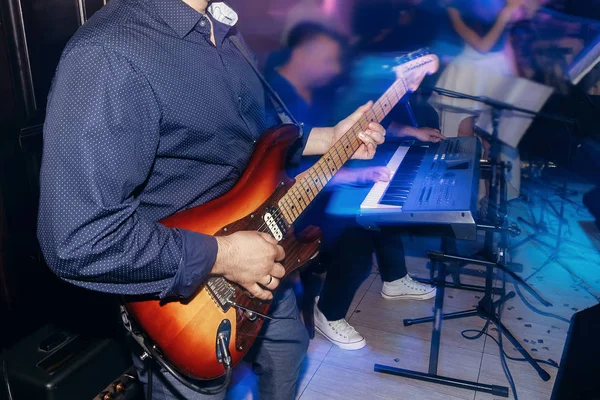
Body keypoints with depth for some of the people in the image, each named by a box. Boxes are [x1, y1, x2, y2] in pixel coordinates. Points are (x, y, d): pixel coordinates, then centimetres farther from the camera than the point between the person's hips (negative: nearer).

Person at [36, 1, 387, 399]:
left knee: (287, 355, 29)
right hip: (188, 301, -8)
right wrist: (220, 254, -28)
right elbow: (77, 238, -34)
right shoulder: (107, 55, -30)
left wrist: (331, 138, 6)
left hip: (264, 262, 8)